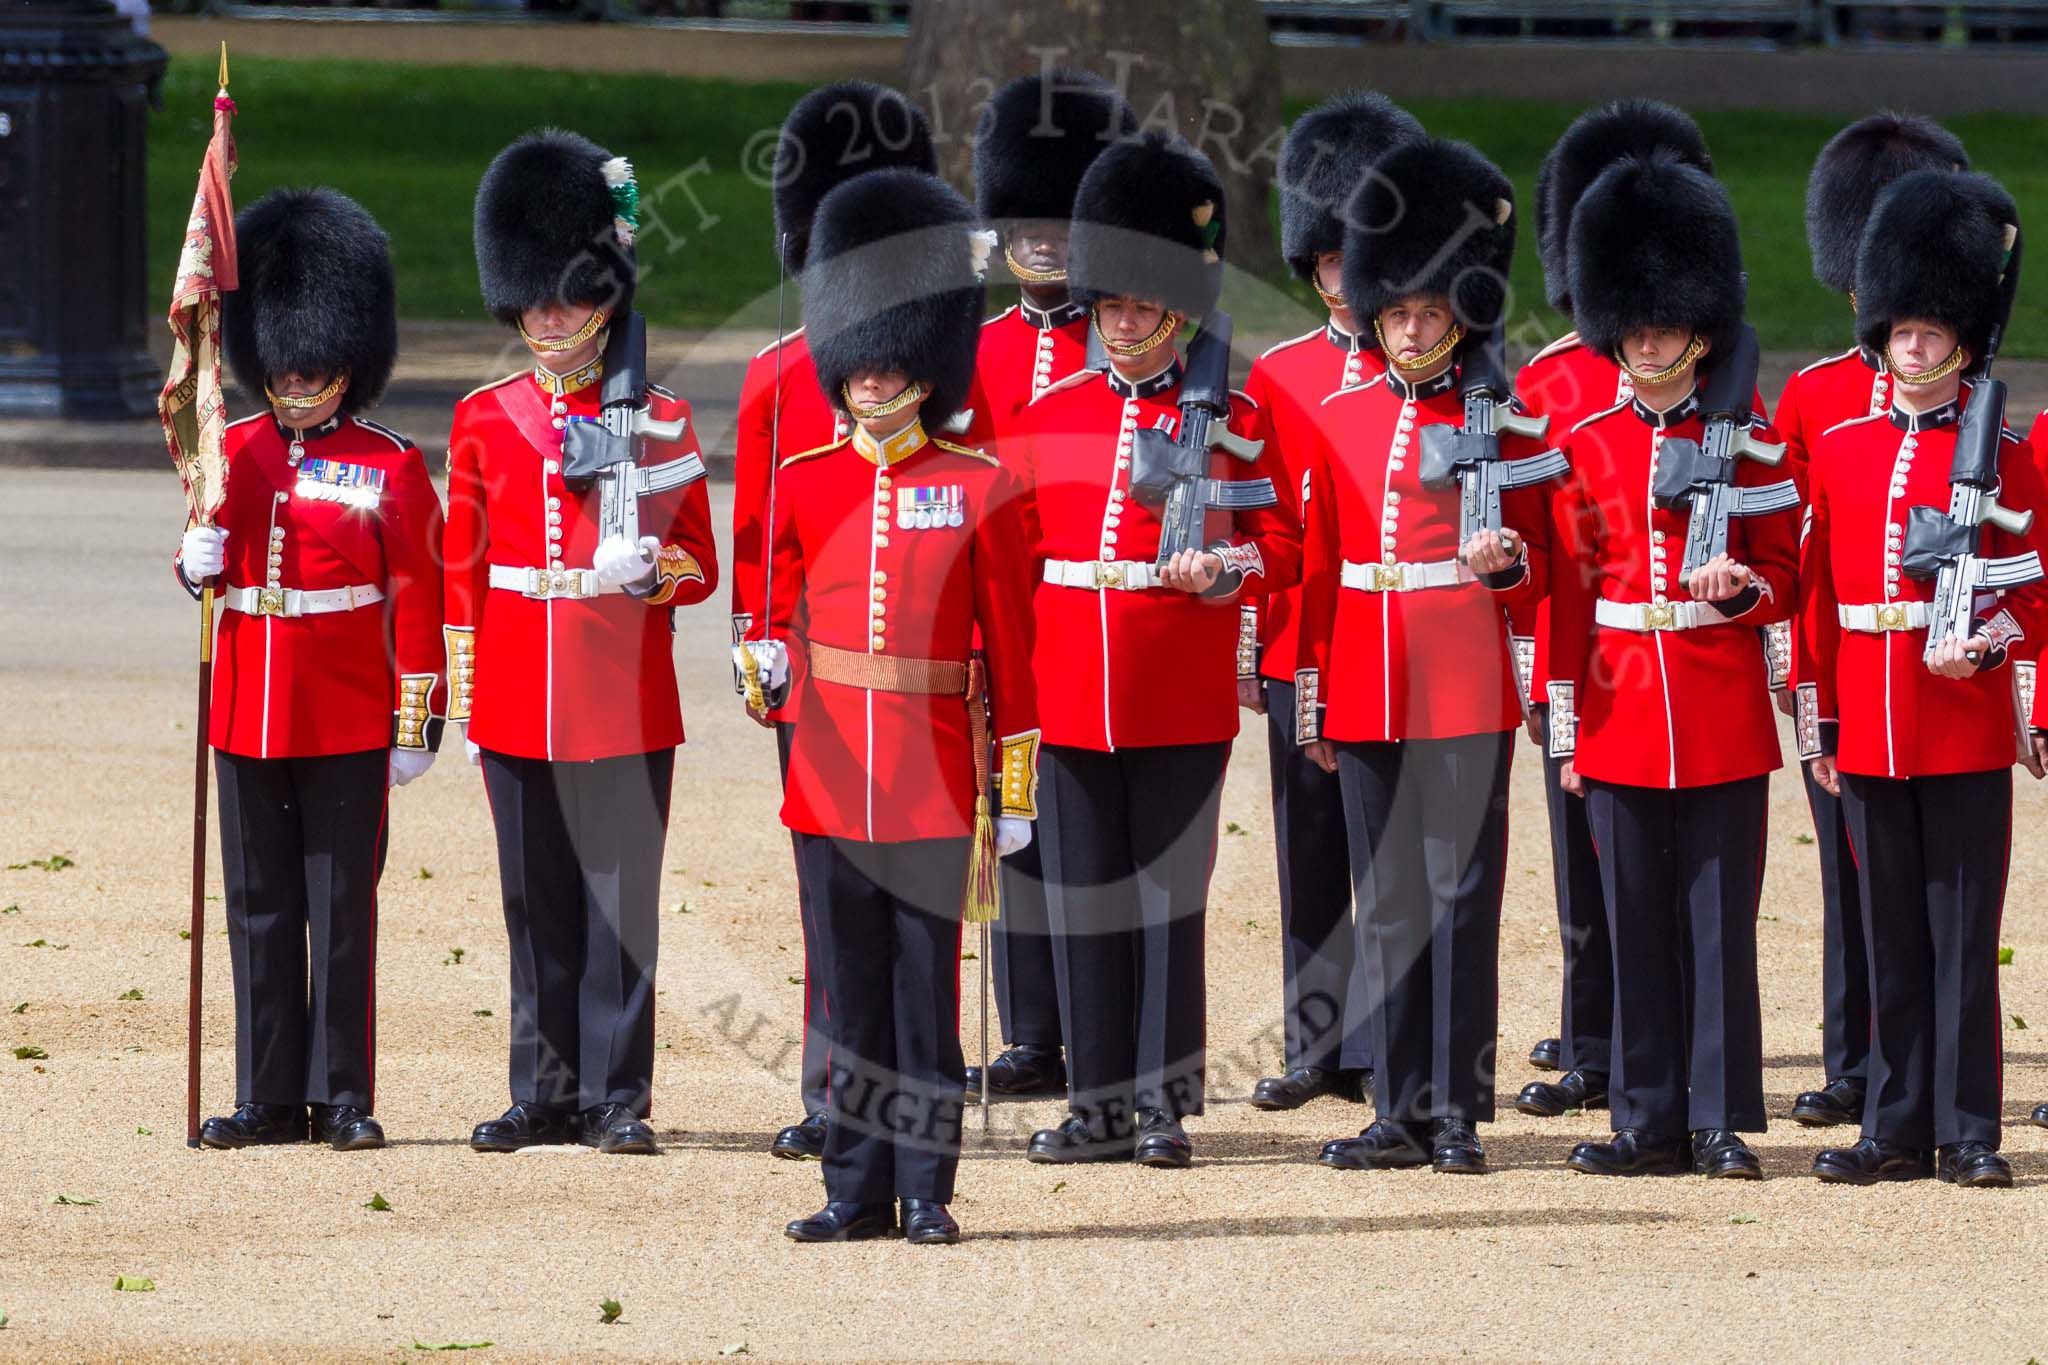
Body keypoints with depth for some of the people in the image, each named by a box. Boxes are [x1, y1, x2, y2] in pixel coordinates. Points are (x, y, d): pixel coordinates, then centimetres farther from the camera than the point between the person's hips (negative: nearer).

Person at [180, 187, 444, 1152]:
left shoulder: (389, 469, -3)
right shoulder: (236, 453, 9)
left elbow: (417, 600, -4)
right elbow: (214, 552, 19)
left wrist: (416, 727, -7)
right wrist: (197, 559, -6)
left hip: (348, 723, -4)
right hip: (250, 712, 4)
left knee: (342, 907, -1)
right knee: (260, 907, 7)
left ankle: (344, 1098, 6)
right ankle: (269, 1096, 12)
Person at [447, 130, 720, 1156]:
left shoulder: (657, 422, 2)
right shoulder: (484, 421, 8)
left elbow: (700, 570, 4)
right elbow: (462, 571, 11)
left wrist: (652, 562, -17)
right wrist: (462, 692, 6)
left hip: (625, 696, -2)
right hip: (520, 700, 2)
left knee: (620, 896, -2)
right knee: (537, 903, 6)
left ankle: (618, 1098, 2)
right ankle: (546, 1096, 13)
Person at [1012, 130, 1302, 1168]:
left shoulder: (1228, 416, 1)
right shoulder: (1050, 412, 9)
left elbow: (1280, 546, 3)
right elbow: (1019, 550, 14)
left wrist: (1219, 567, -17)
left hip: (1180, 703, -3)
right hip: (1072, 694, 3)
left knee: (1168, 896, -1)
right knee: (1082, 899, 4)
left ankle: (1164, 1101, 5)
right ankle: (1100, 1105, 10)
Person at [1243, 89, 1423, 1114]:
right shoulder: (1277, 378, 7)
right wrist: (1246, 651, 3)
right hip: (1301, 655, 2)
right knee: (1312, 863, 8)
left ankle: (1383, 1049, 4)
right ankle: (1316, 1047, 14)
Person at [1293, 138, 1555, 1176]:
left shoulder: (1499, 420, 0)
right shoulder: (1342, 419, 10)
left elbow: (1538, 566, 3)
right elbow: (1319, 565, 13)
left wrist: (1503, 560, -20)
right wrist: (1311, 695, 10)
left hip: (1466, 690, -4)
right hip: (1369, 692, 4)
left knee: (1461, 892, -3)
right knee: (1387, 901, 7)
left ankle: (1458, 1111, 0)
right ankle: (1402, 1111, 11)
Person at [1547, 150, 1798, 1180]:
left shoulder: (1747, 443, 2)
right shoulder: (1588, 446, 7)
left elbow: (1783, 579, 5)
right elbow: (1569, 593, 9)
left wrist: (1740, 584, -18)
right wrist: (1565, 726, 6)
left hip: (1722, 714, -2)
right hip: (1620, 708, 2)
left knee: (1720, 919, -1)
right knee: (1636, 923, 4)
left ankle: (1720, 1122, 4)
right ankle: (1649, 1123, 9)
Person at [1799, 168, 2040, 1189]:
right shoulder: (1840, 450, 9)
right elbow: (1816, 596, 11)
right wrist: (1817, 722, 8)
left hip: (1965, 724, -3)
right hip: (1869, 731, 3)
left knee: (1963, 932, -1)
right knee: (1892, 937, 8)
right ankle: (1897, 1130, 12)